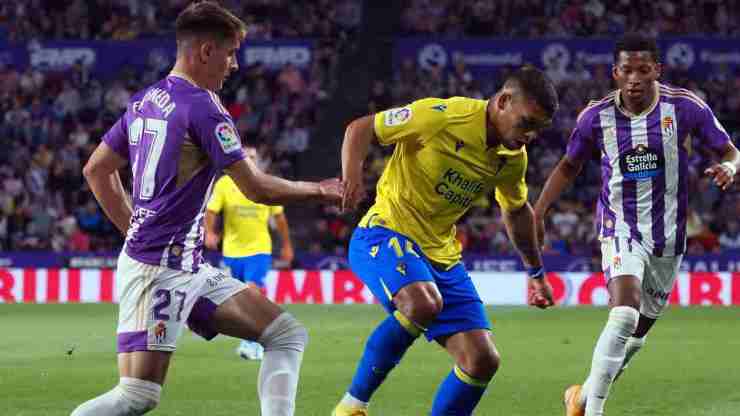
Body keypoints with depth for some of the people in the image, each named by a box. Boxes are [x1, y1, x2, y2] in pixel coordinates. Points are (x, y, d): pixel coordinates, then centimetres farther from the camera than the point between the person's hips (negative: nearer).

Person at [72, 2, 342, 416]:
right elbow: (256, 188, -11)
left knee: (290, 336, 5)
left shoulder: (145, 100, 13)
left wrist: (136, 231, 23)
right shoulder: (203, 107, -13)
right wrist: (317, 190, 4)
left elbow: (96, 170, 21)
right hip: (160, 268, -10)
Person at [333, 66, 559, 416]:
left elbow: (517, 211, 24)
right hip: (384, 234, -7)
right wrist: (352, 174, -29)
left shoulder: (513, 158, 3)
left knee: (483, 360, -5)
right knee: (424, 303, -38)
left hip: (441, 254, 7)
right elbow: (360, 129, -10)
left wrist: (536, 272, 29)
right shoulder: (443, 116, -18)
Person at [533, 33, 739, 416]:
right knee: (625, 315, -26)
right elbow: (569, 166, 9)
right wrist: (537, 212, -2)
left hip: (668, 235, 2)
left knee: (639, 330, 13)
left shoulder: (685, 107, -11)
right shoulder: (596, 116, -8)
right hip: (620, 230, -2)